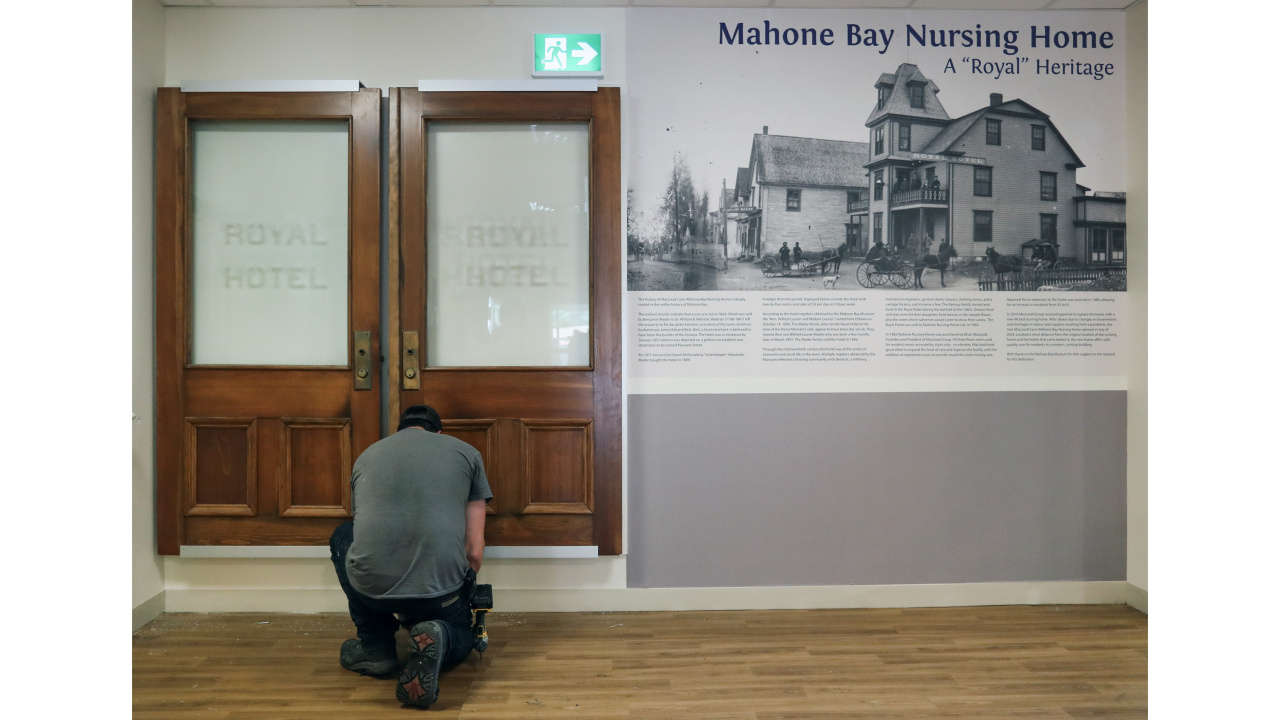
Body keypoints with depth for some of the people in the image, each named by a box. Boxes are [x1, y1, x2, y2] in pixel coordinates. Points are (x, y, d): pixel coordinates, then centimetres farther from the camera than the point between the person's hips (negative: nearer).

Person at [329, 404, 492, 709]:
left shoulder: (367, 456, 21)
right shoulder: (466, 452, 14)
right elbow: (474, 551, 10)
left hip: (372, 585, 1)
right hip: (440, 588, 0)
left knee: (343, 537, 34)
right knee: (460, 638, 34)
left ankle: (375, 647, 24)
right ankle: (436, 637, -4)